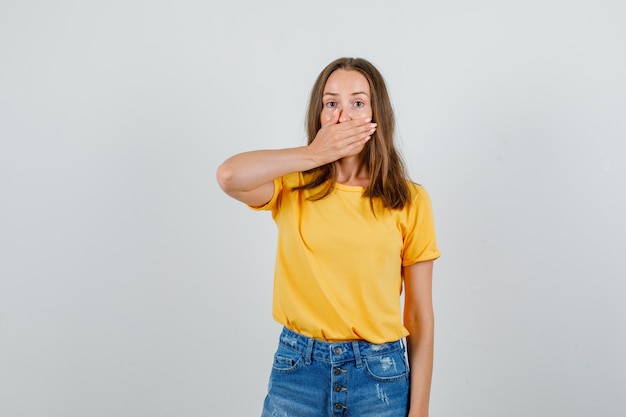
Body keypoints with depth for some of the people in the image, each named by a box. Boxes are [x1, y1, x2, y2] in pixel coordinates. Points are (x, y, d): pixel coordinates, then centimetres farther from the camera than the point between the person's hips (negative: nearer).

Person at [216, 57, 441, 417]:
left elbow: (420, 315, -1)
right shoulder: (293, 188, -2)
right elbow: (229, 176, -24)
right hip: (297, 370, 1)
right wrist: (316, 154, -16)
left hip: (380, 374, 0)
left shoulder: (409, 200, -3)